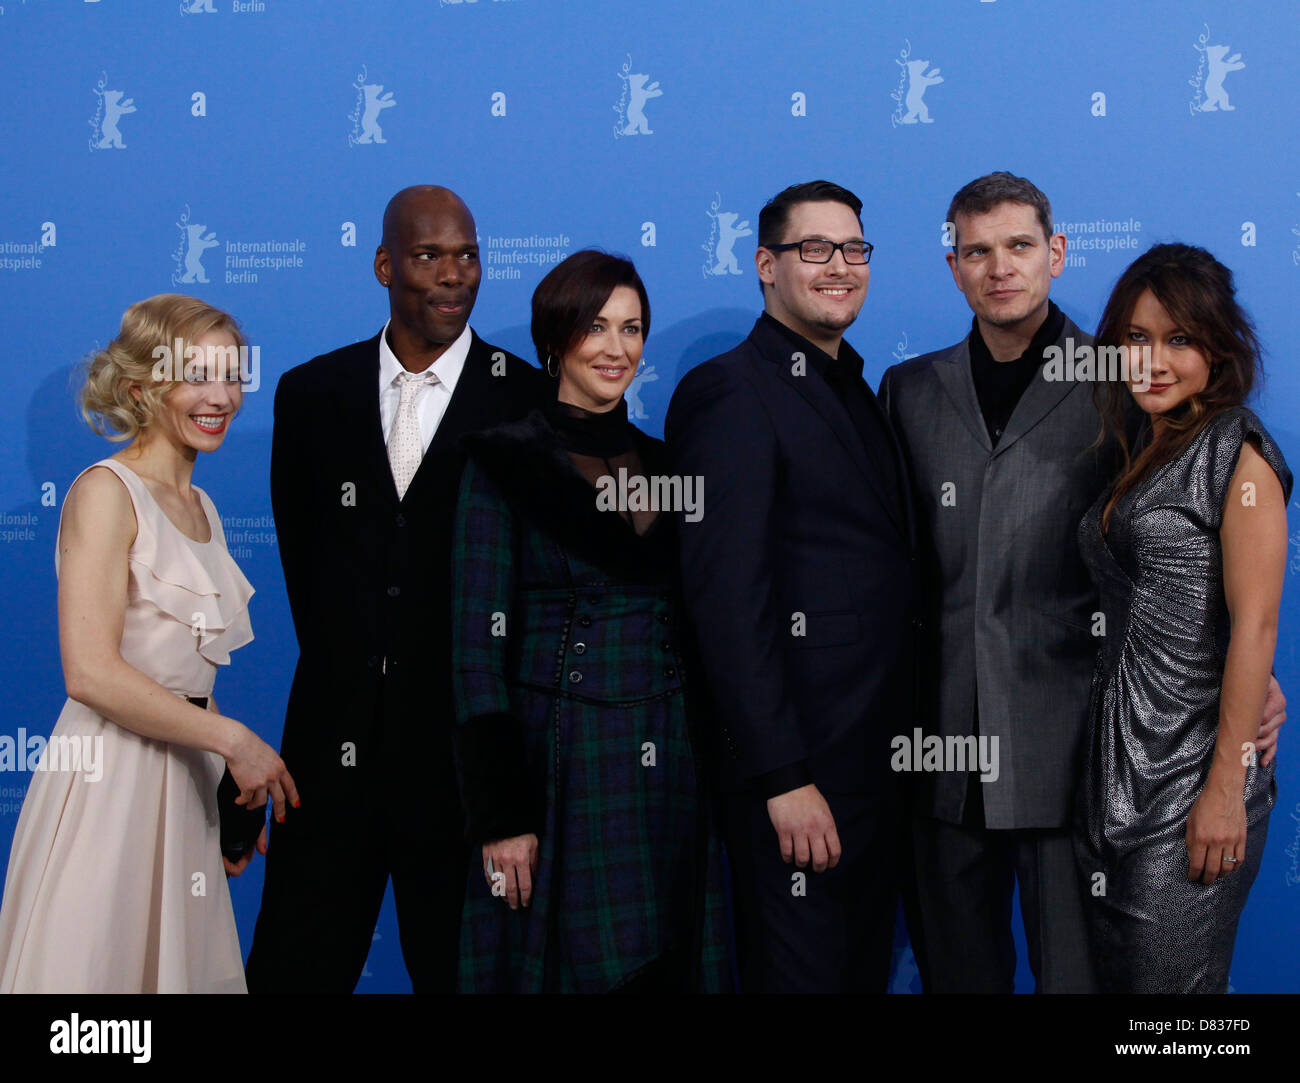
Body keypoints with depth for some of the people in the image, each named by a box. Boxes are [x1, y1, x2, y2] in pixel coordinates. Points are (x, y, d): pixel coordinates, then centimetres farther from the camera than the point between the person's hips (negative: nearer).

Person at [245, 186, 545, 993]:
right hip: (334, 743, 3)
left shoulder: (529, 400, -3)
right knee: (295, 965, 8)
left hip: (463, 745, -2)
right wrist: (345, 671, 7)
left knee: (459, 966, 8)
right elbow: (302, 551, 13)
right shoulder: (313, 393, 7)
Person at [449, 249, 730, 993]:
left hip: (670, 766, 5)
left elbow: (692, 623, 15)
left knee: (666, 968, 8)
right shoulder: (504, 463, -3)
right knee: (563, 967, 1)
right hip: (558, 764, -4)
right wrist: (502, 817, -13)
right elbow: (478, 649, -8)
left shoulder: (664, 465, 11)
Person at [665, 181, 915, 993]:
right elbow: (728, 598, -18)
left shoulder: (861, 392, 16)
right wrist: (782, 778, -21)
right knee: (801, 973, 1)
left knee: (868, 966, 16)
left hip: (879, 758, 8)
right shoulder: (733, 394, -11)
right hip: (799, 769, -8)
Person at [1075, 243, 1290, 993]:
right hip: (1118, 763, 8)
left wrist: (1227, 788, -19)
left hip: (1190, 770, -8)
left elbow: (1254, 626, -15)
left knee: (1169, 983, -2)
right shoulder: (1145, 452, 15)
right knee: (1112, 972, 13)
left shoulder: (1237, 452, -9)